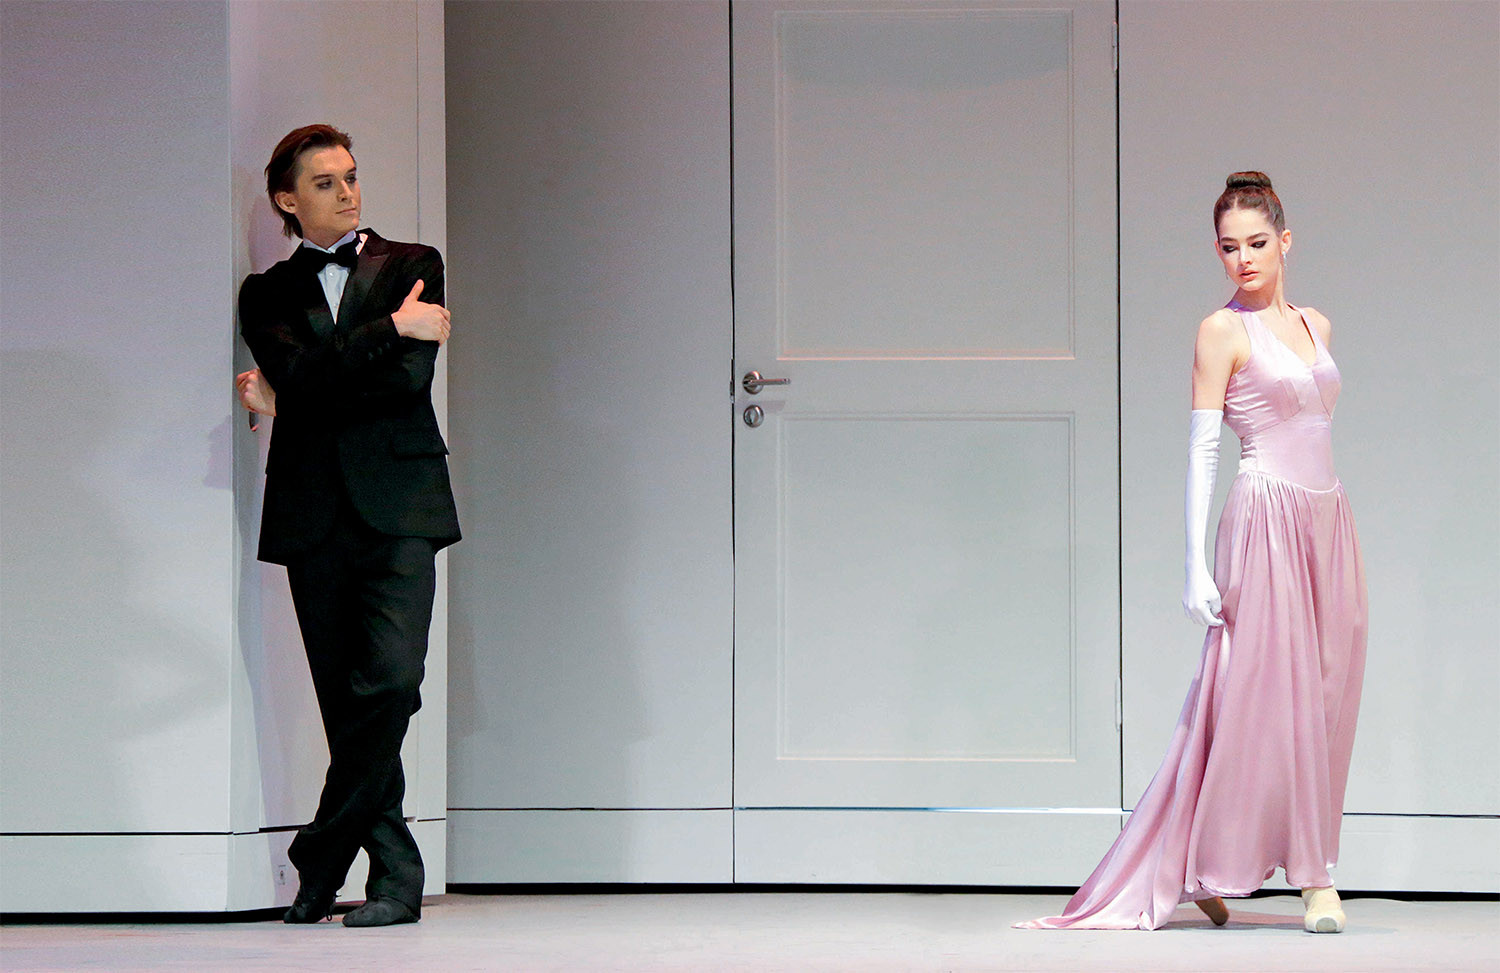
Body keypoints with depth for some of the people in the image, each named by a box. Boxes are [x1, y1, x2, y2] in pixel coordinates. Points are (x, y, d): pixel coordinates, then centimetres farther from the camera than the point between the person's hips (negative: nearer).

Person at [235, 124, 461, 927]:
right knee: (344, 698, 0)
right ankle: (395, 876, 5)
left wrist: (297, 400, -3)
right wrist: (390, 327, -8)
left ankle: (321, 860, -9)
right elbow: (299, 374, -5)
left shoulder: (409, 266, 11)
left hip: (396, 502, -2)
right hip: (314, 512, 2)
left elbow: (410, 377, -4)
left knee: (389, 679, -17)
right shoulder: (269, 294, 15)